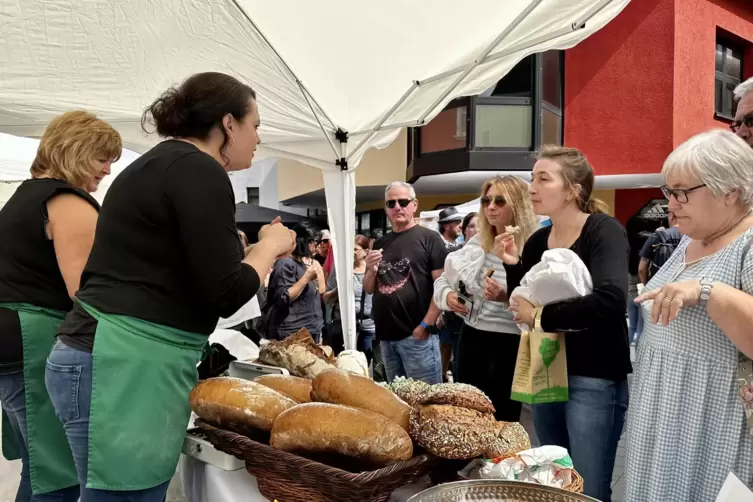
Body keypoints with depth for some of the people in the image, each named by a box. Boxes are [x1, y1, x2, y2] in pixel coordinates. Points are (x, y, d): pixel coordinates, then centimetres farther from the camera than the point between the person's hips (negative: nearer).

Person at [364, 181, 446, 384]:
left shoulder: (429, 238, -3)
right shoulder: (380, 244, 14)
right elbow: (369, 289, 18)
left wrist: (425, 325, -17)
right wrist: (371, 270, -3)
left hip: (417, 335, -6)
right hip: (386, 335, 6)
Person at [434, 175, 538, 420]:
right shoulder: (477, 243, 7)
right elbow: (443, 280, 16)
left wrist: (507, 298, -30)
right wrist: (447, 295, -4)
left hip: (508, 345, -6)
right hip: (470, 338, 6)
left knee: (501, 422, 6)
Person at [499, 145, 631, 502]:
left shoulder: (603, 231, -13)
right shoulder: (537, 241, 6)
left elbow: (609, 302, -29)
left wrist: (541, 316, -19)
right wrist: (513, 266, -5)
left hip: (594, 379, -6)